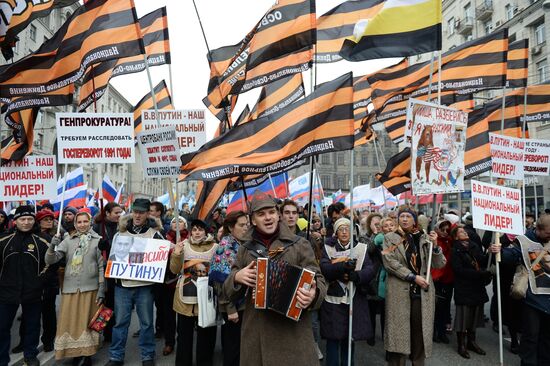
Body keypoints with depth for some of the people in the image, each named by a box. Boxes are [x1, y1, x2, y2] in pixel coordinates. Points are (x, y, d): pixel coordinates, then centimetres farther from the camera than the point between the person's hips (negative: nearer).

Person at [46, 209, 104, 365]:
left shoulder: (98, 240, -1)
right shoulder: (68, 240, 6)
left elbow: (102, 265, -1)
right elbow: (50, 260, 1)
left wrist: (102, 288, -5)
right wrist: (52, 247, -19)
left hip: (90, 288, -2)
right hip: (70, 288, 2)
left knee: (87, 322, 5)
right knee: (70, 322, 7)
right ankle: (76, 352, 23)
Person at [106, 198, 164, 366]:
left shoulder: (154, 234, -3)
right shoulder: (121, 232, 6)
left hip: (145, 285, -2)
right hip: (122, 284, 2)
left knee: (146, 322, 8)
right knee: (120, 321, 10)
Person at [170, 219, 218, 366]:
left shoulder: (215, 246, -3)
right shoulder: (184, 245, 2)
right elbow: (175, 270, 0)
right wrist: (176, 254, -15)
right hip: (185, 295, 1)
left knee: (205, 333, 9)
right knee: (184, 332, 13)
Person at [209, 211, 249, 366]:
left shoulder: (242, 244, 9)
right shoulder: (225, 245, -13)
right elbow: (223, 279, -18)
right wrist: (230, 308, -20)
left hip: (244, 302, 7)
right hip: (234, 304, -7)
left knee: (240, 344, 17)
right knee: (233, 345, 4)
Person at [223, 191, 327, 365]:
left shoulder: (299, 244, -1)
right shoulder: (245, 249, 8)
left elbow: (319, 281, -2)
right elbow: (229, 292, 11)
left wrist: (313, 294, -25)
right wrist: (237, 277, -11)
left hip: (292, 331, -2)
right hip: (255, 332, 3)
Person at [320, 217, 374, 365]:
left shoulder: (361, 248, 6)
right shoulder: (328, 248, 2)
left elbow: (370, 270, -6)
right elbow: (324, 268, -14)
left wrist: (357, 275, -25)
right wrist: (343, 266, -30)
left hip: (355, 299, 2)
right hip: (333, 299, -1)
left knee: (349, 338, 13)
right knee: (333, 338, 3)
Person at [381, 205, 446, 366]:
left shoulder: (424, 238, 8)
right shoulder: (390, 238, 2)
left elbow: (439, 264, 4)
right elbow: (390, 262, -9)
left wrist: (435, 245, -13)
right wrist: (413, 277, -14)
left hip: (423, 292, 2)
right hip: (399, 292, -2)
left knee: (420, 332, 7)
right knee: (399, 331, 2)